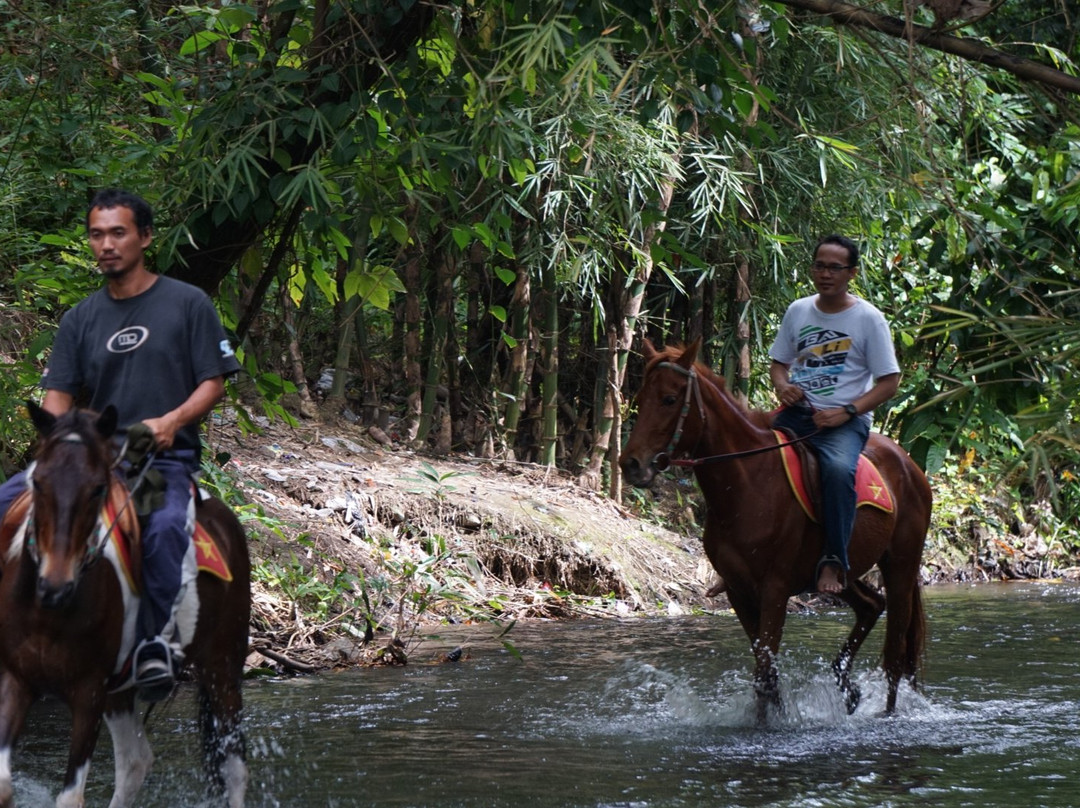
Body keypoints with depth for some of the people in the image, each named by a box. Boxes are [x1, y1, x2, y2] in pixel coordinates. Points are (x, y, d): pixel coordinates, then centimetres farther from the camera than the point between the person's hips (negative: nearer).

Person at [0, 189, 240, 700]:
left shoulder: (187, 304, 6)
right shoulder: (81, 320, 15)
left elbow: (214, 382, 3)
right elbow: (57, 398, 8)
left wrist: (173, 420, -15)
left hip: (165, 459, -4)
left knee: (165, 526, -37)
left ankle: (159, 639, -26)